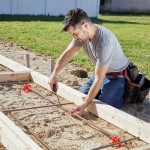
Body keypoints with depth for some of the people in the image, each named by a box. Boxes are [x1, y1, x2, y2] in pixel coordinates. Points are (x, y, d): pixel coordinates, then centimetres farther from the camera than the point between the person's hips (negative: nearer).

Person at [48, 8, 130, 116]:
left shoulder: (104, 42, -37)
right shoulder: (82, 32, -13)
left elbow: (98, 79, -34)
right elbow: (67, 53, -4)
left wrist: (84, 106, -30)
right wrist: (54, 74, -17)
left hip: (118, 75, -8)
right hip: (103, 73, 8)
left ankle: (127, 92, 6)